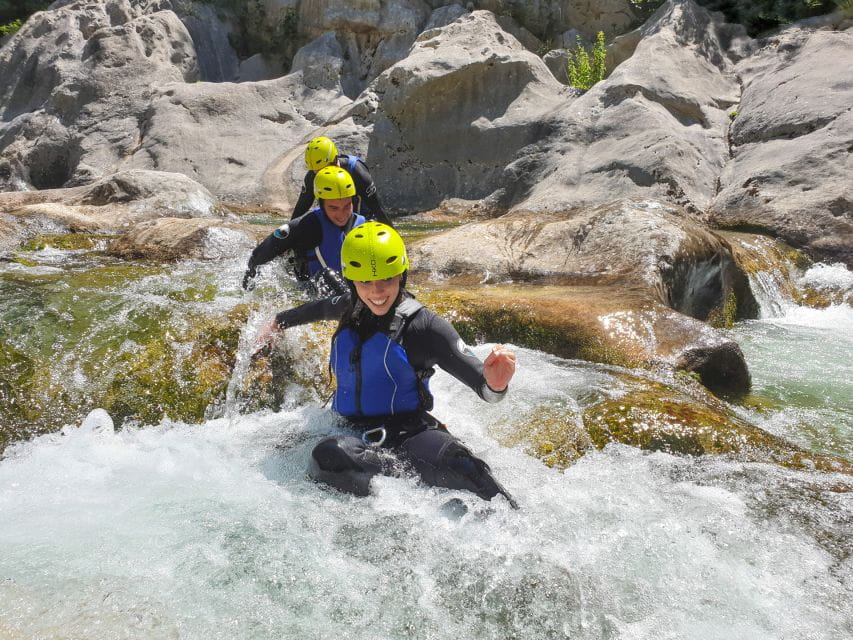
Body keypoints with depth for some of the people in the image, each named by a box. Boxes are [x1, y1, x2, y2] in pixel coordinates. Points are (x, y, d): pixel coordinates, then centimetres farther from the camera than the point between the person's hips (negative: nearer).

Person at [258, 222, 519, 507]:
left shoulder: (424, 325, -6)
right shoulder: (350, 308, 11)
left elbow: (478, 377, -16)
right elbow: (320, 307, 37)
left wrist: (494, 383, -41)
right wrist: (278, 322, 52)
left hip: (409, 432, -4)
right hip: (356, 435, 4)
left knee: (462, 469, -38)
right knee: (326, 457, -35)